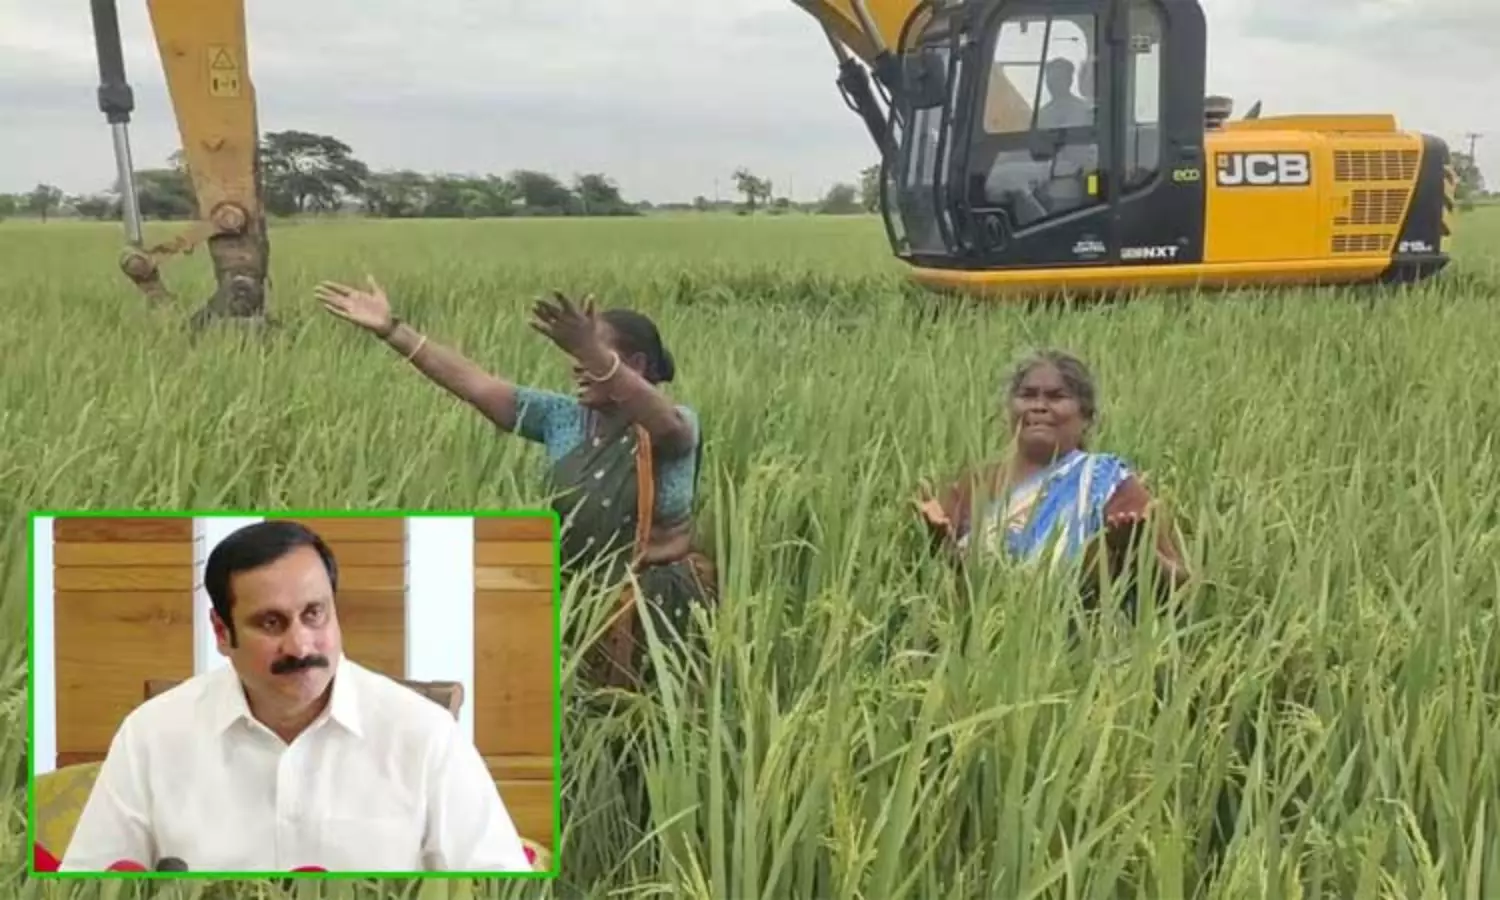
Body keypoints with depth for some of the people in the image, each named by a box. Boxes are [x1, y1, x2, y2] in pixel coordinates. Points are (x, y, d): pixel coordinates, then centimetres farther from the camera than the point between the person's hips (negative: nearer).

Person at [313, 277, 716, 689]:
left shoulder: (677, 427, -15)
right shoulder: (563, 418, 1)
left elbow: (662, 421, -40)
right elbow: (477, 384, -3)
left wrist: (591, 351, -57)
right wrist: (392, 329, -11)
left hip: (657, 606, -5)